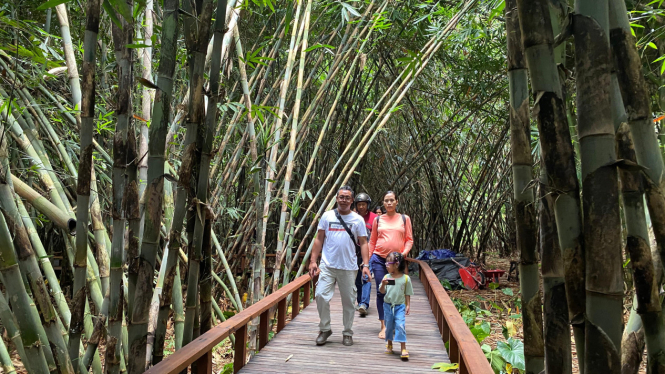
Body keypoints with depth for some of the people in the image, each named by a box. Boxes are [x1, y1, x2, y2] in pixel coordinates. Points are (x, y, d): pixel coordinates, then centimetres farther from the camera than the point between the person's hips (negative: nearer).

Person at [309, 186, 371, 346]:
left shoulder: (358, 219, 5)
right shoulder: (327, 216, 7)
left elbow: (363, 243, 5)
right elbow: (319, 239, 9)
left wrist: (366, 264, -5)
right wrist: (313, 261, 2)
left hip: (349, 268, 0)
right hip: (327, 266, 0)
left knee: (349, 301, 7)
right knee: (321, 296, -9)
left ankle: (347, 333, 24)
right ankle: (324, 329, 12)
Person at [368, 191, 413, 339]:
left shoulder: (404, 219, 7)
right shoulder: (378, 220, 9)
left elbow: (409, 239, 6)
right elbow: (372, 241, 12)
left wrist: (405, 252, -12)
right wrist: (367, 259, 6)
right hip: (379, 259, 0)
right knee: (381, 292, -2)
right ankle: (384, 326, 2)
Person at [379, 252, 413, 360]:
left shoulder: (405, 278, -5)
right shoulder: (387, 277, -1)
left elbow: (407, 294, 2)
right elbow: (382, 291, -2)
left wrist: (408, 305, -2)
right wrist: (383, 284, -21)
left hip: (400, 306, -3)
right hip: (388, 305, 3)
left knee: (400, 325, -13)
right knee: (389, 325, 13)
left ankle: (403, 348, -7)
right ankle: (389, 344, 34)